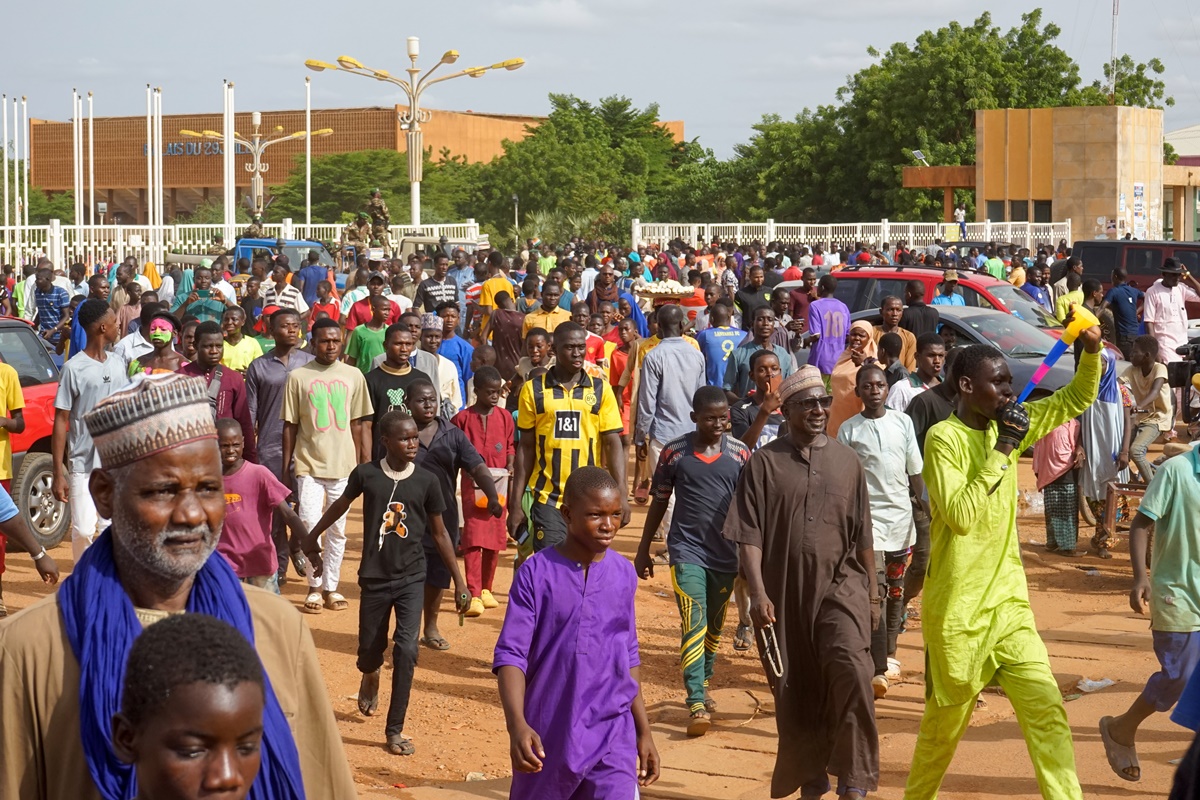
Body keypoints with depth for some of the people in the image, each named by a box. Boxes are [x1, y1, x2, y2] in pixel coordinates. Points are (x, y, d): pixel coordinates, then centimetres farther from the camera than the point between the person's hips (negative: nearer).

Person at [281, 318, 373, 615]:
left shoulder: (353, 376, 5)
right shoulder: (298, 377, -1)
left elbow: (356, 425, 10)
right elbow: (290, 426, 2)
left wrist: (363, 465, 8)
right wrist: (286, 468, 1)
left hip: (343, 465, 2)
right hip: (309, 465, -2)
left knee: (338, 530, 7)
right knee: (310, 527, -8)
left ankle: (331, 586, 19)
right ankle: (314, 586, 8)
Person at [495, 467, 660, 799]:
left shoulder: (624, 575, 4)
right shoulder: (536, 574, -8)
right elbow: (510, 655, -11)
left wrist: (644, 731, 15)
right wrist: (517, 725, -25)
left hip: (613, 737, 2)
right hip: (548, 738, -2)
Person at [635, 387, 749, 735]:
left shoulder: (740, 454, 1)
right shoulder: (674, 452, -2)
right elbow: (659, 502, 6)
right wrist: (644, 549, 9)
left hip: (726, 553, 3)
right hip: (687, 549, -3)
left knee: (714, 627, 15)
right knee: (694, 623, -13)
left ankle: (703, 685, 34)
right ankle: (696, 703, -17)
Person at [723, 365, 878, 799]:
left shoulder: (846, 461, 7)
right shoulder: (764, 463, 0)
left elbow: (862, 537, 13)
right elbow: (749, 536, -4)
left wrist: (870, 593, 14)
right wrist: (757, 593, -14)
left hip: (840, 584, 0)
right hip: (784, 592, 0)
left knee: (850, 665, -24)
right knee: (793, 691, 8)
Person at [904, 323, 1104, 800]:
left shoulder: (1010, 425, 6)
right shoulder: (944, 438, -14)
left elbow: (1077, 399, 14)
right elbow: (960, 515, -23)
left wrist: (1091, 349, -4)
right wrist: (1000, 451, -21)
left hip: (1009, 602, 6)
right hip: (958, 609, -6)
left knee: (1047, 711, -3)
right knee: (947, 720, 9)